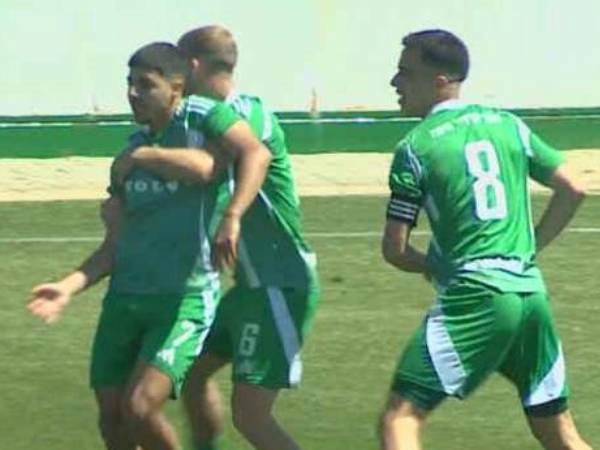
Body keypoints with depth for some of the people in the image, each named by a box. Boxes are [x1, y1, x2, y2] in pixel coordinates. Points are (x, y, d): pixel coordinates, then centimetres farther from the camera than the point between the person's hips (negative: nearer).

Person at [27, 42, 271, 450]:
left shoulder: (201, 117, -6)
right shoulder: (131, 152, 11)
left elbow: (256, 153, -25)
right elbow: (114, 248, 11)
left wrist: (232, 216, -37)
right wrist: (69, 287, -3)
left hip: (186, 299, -7)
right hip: (125, 296, 7)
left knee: (140, 409, -20)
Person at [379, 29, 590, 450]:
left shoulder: (415, 147, -2)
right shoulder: (509, 125, 12)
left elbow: (394, 249, -2)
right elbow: (572, 191, 12)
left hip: (472, 299, -6)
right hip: (532, 295, 6)